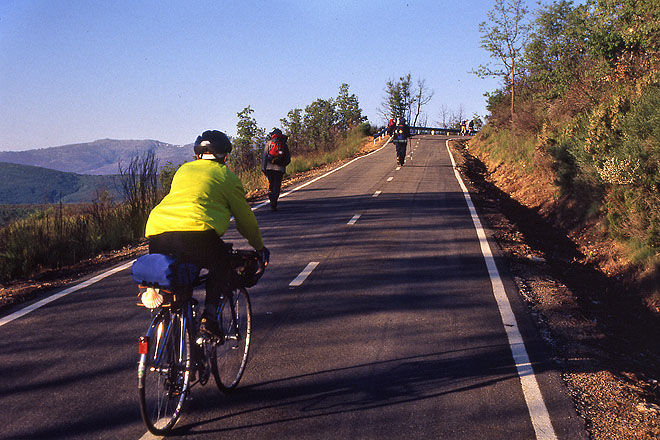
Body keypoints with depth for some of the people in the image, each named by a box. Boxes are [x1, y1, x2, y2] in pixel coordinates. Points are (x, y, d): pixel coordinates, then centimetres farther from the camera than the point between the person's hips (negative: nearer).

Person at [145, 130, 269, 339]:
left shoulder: (183, 170, 31)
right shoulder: (226, 176, 18)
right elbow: (245, 218, 23)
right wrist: (260, 247, 38)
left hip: (156, 231, 5)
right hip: (195, 233, -5)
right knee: (222, 265, 19)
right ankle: (209, 317, 4)